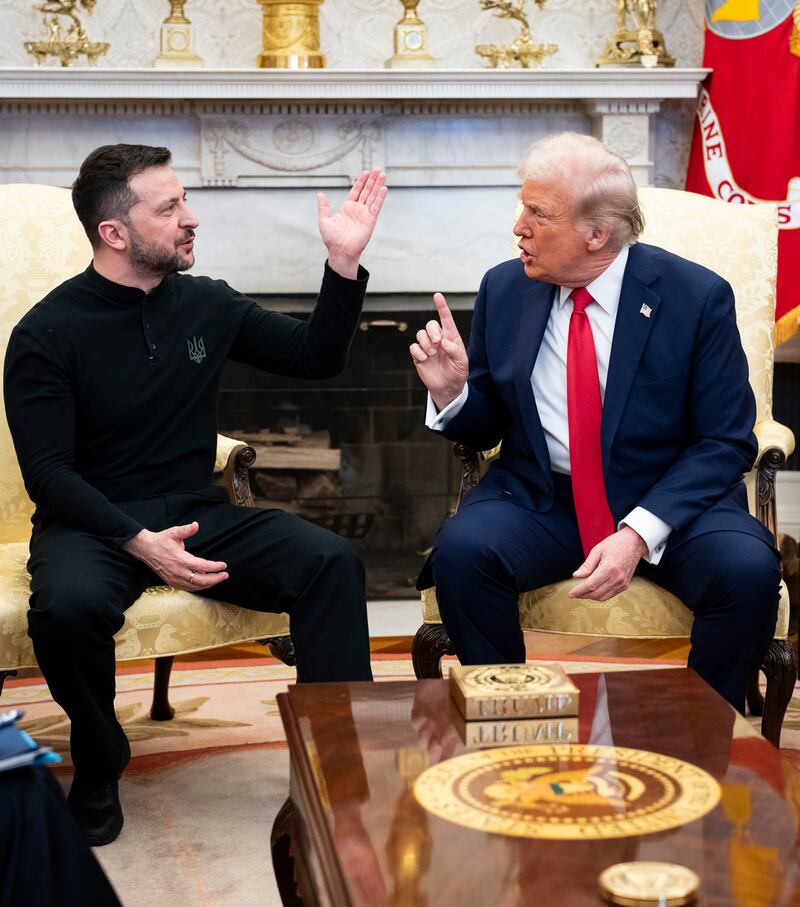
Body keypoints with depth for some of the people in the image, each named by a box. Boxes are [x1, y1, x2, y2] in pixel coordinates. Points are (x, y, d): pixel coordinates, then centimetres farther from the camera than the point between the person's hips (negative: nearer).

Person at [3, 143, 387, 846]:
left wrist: (345, 261, -2)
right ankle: (99, 768, -7)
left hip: (196, 514, 4)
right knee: (68, 606, -37)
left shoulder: (207, 305, 5)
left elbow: (315, 357, 13)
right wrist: (139, 542, -26)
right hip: (92, 523, -3)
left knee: (332, 563, -22)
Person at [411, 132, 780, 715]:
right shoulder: (504, 289, 3)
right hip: (537, 501, 2)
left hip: (669, 502, -2)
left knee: (747, 568, -30)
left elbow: (725, 443, -8)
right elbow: (485, 428, 11)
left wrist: (639, 532, -22)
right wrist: (451, 389, -14)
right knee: (461, 550, -28)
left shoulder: (697, 297, -7)